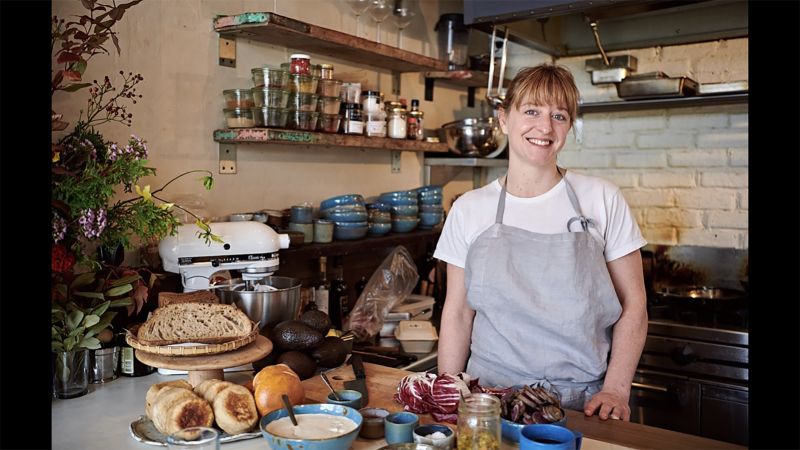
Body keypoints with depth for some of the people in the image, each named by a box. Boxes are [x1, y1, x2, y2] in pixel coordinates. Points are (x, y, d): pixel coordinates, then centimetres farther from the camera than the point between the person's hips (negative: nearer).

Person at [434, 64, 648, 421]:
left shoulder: (603, 200, -4)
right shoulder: (469, 209, -1)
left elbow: (633, 305, -1)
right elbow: (457, 314, 2)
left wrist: (616, 390, -9)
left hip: (583, 403, 0)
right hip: (490, 398, 1)